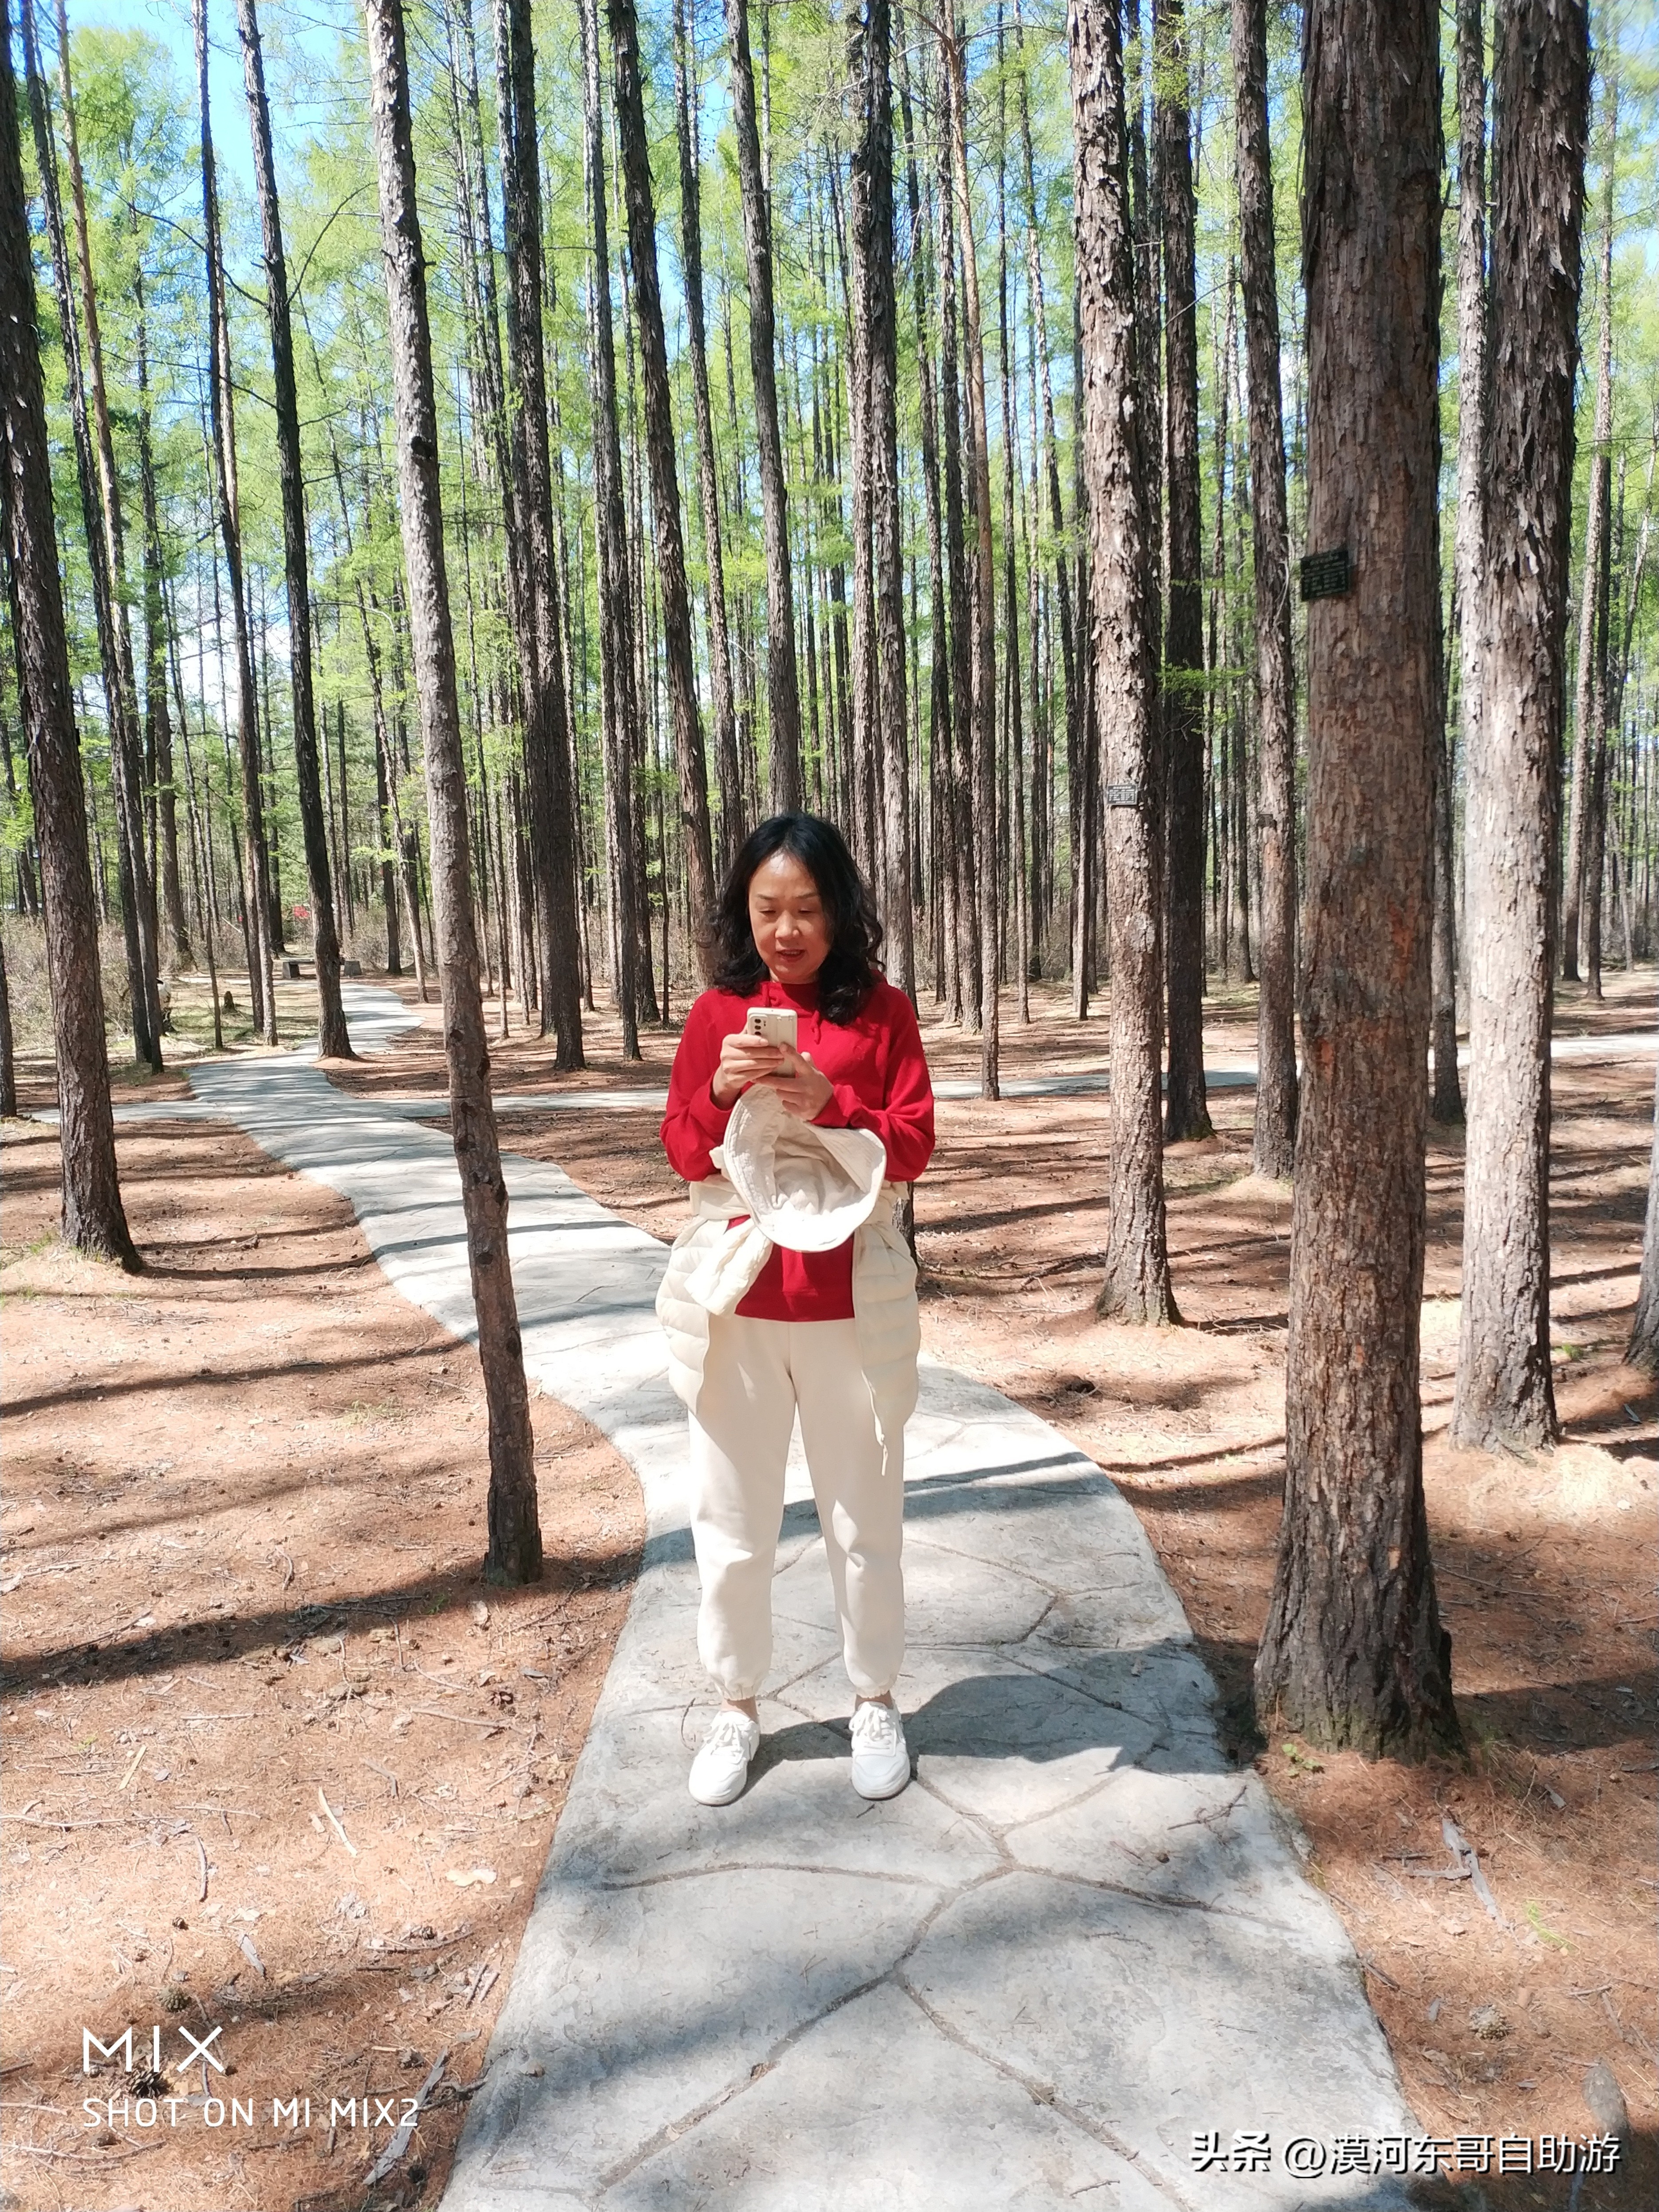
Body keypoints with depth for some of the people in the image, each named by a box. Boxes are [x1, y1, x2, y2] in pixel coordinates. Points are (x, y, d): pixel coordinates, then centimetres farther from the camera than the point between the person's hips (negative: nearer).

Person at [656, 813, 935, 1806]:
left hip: (853, 1303, -1)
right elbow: (684, 1154, 4)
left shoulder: (884, 1010, 1)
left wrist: (832, 1104, -19)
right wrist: (719, 1094, -16)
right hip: (734, 1299, 1)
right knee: (733, 1522, 9)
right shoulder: (718, 1012, 4)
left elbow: (916, 1145, -3)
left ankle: (876, 1702, 30)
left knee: (866, 1518, 11)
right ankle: (738, 1707, 28)